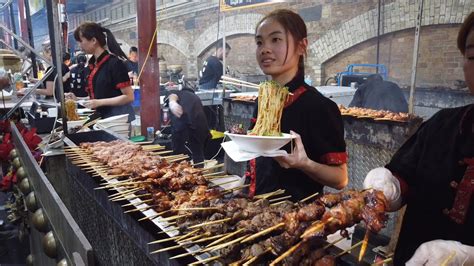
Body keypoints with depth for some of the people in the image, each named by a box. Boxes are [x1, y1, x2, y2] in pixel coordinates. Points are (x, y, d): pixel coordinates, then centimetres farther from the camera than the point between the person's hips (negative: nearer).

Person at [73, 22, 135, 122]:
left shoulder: (114, 63, -14)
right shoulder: (92, 64, 8)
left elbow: (129, 97, -16)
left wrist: (99, 102, -19)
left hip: (119, 117, -7)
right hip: (101, 116, 7)